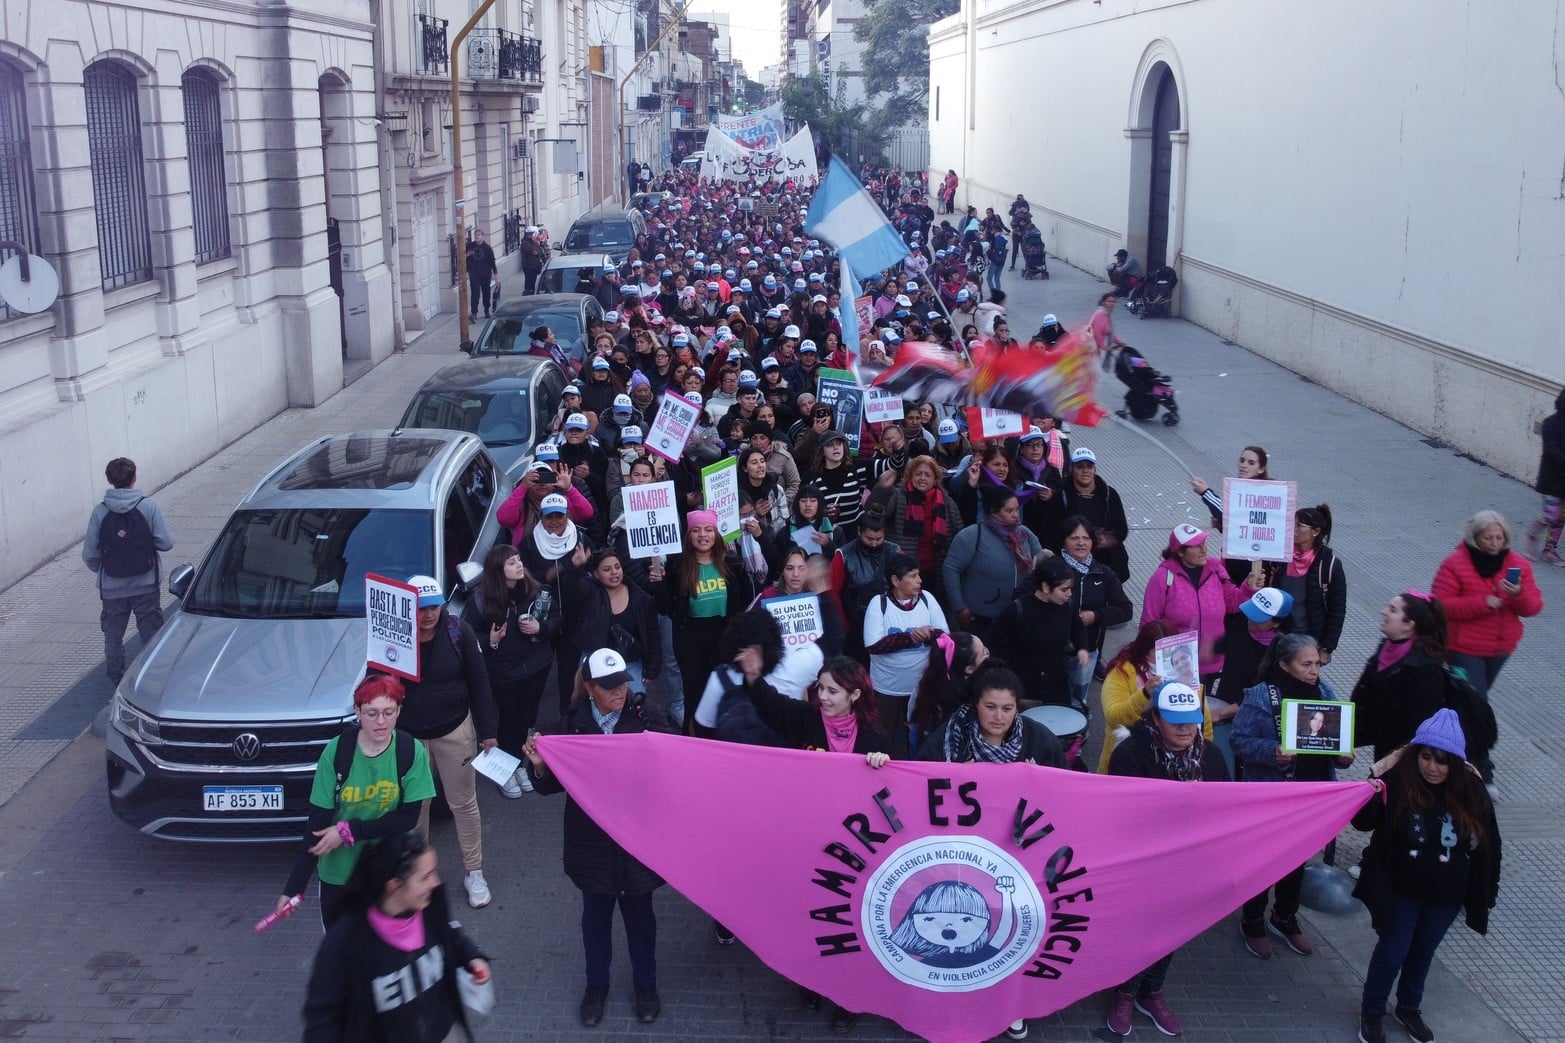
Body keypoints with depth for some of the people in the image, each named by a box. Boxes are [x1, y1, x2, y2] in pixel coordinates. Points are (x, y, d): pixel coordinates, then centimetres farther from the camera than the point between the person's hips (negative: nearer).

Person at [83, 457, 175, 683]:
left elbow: (89, 555, -5)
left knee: (113, 636, 17)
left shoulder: (99, 512, -8)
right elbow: (166, 542, -11)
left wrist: (102, 570, 15)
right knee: (151, 634, 11)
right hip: (146, 585, -1)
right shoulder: (149, 506, -11)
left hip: (112, 588, 1)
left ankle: (115, 678, 25)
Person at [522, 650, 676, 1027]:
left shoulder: (646, 713, -12)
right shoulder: (571, 722, -9)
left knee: (639, 912, 16)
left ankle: (645, 984, 38)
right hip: (591, 839, 1)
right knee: (596, 913, 19)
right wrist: (539, 765, -24)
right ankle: (596, 984, 41)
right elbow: (552, 783, -4)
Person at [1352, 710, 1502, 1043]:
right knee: (1392, 952, 8)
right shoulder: (1396, 780, -20)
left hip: (1446, 897, 3)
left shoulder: (1471, 793, -12)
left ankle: (1409, 1008, 44)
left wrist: (1486, 892, 5)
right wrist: (1368, 800, -38)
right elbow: (1363, 823, -16)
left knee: (1423, 952, 21)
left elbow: (1489, 846, 0)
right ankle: (1371, 1012, 30)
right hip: (1401, 891, -3)